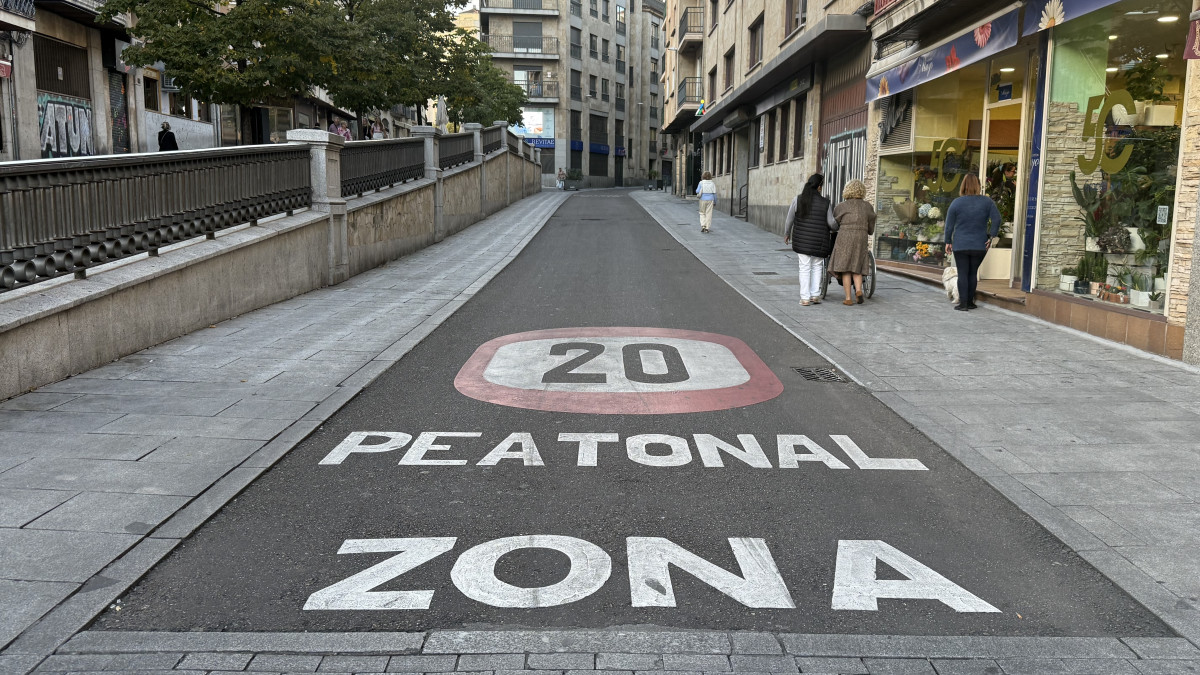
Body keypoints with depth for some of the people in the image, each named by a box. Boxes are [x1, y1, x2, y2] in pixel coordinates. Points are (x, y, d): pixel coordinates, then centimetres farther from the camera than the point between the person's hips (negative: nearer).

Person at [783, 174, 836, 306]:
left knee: (804, 267, 5)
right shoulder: (825, 203, -6)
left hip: (802, 240, 0)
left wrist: (787, 234, 14)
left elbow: (789, 219, -2)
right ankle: (815, 295, 9)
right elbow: (831, 223, -2)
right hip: (819, 241, 0)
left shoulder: (798, 199, -7)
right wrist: (835, 226, 22)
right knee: (817, 266, 15)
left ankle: (805, 298, 1)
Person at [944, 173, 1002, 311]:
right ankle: (970, 302, 17)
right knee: (973, 273, 12)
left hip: (960, 245, -2)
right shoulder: (987, 201, -1)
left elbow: (949, 225, -2)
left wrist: (948, 242, 7)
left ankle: (963, 303, -1)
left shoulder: (956, 203, -5)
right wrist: (991, 236, 1)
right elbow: (996, 219, -7)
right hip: (980, 246, 2)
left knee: (962, 274, 2)